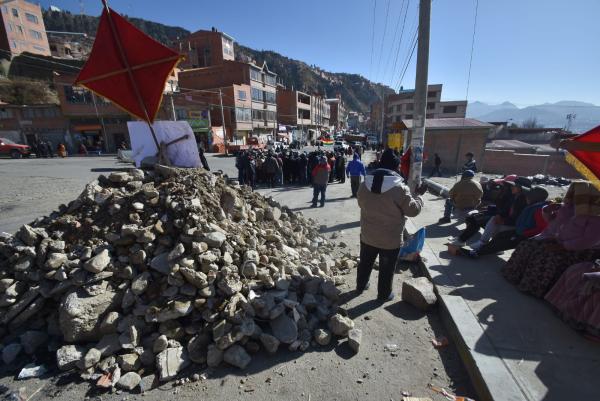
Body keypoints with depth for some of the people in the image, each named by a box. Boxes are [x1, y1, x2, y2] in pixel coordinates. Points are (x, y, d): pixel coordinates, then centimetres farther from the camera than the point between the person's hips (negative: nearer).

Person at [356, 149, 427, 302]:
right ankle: (384, 294, 34)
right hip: (390, 239, -4)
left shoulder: (365, 184, -5)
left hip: (367, 236, 5)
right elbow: (413, 210, -11)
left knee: (365, 263, 24)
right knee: (386, 269, 16)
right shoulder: (399, 188, -22)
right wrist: (419, 195, 4)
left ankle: (361, 286, 43)